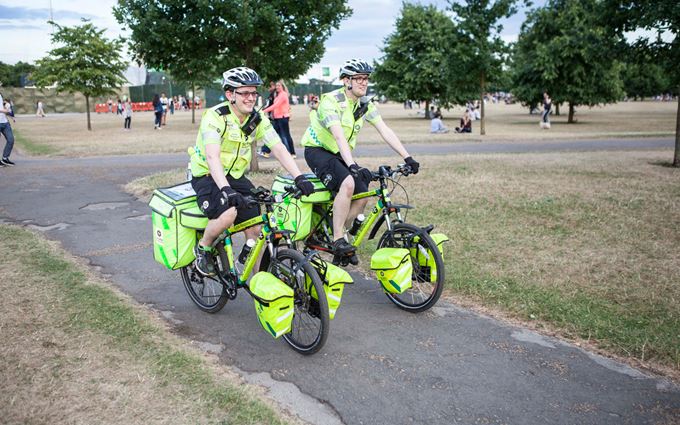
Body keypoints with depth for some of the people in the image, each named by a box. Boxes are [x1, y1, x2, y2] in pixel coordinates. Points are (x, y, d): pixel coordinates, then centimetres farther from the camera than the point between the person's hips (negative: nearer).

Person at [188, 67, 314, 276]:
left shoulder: (258, 118, -4)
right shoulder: (216, 116, -21)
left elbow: (279, 149, -11)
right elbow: (212, 157, -33)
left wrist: (299, 177, -25)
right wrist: (226, 189, -47)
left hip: (235, 176, 5)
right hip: (207, 176, -5)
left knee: (255, 228, -5)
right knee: (228, 213, -32)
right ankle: (203, 248, -2)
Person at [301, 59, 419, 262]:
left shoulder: (365, 105, -2)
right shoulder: (331, 101, -23)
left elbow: (385, 131, -7)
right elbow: (339, 136, -36)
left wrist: (407, 158, -16)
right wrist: (352, 166, -48)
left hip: (339, 154, 7)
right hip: (317, 151, -7)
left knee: (362, 196, -8)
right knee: (347, 183, -32)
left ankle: (339, 233, 12)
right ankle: (338, 240, -22)